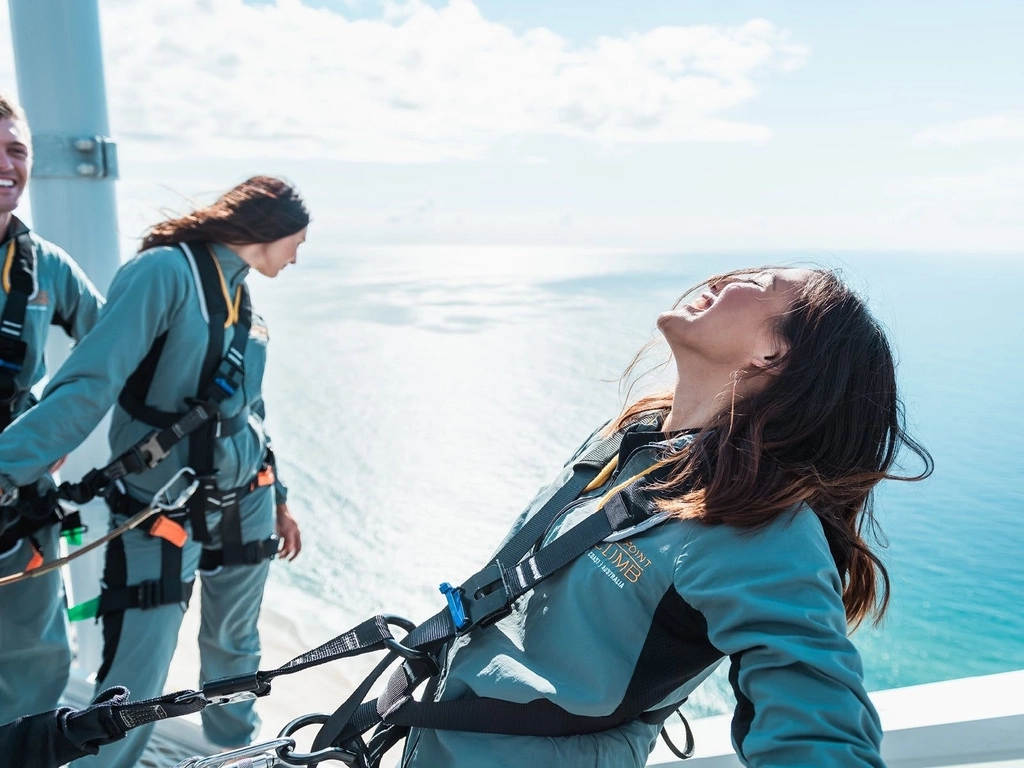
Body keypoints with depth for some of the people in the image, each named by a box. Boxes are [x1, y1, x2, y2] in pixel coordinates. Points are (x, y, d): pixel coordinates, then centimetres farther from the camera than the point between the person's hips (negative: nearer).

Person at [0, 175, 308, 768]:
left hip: (245, 507, 7)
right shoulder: (166, 270, -15)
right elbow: (89, 385, -25)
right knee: (131, 696, -3)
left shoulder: (242, 298, 10)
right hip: (161, 517, -7)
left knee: (235, 649, 21)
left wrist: (279, 498, 23)